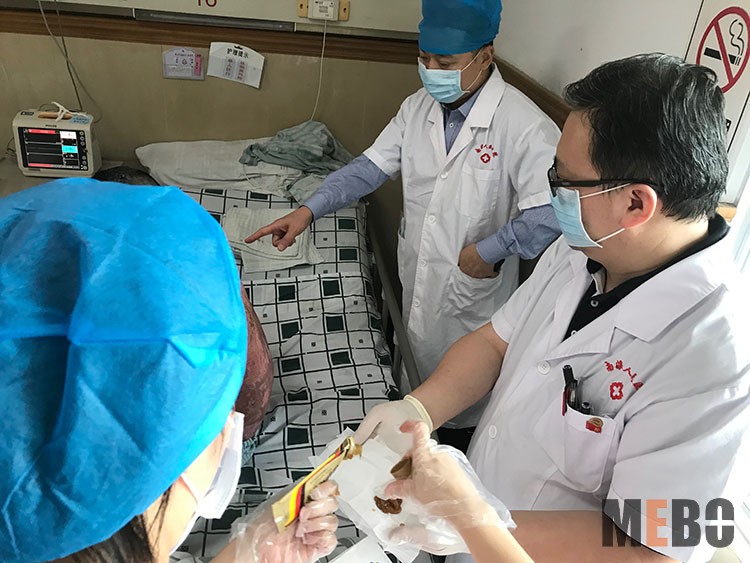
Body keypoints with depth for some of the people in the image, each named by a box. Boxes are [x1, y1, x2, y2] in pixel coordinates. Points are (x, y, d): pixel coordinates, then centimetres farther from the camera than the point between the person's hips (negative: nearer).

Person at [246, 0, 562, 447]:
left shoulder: (526, 126, -23)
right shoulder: (419, 108, -1)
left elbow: (553, 212, -26)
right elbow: (372, 167, 3)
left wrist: (488, 251, -21)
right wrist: (309, 210, -6)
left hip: (472, 292, -6)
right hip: (417, 280, 6)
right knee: (422, 379, 26)